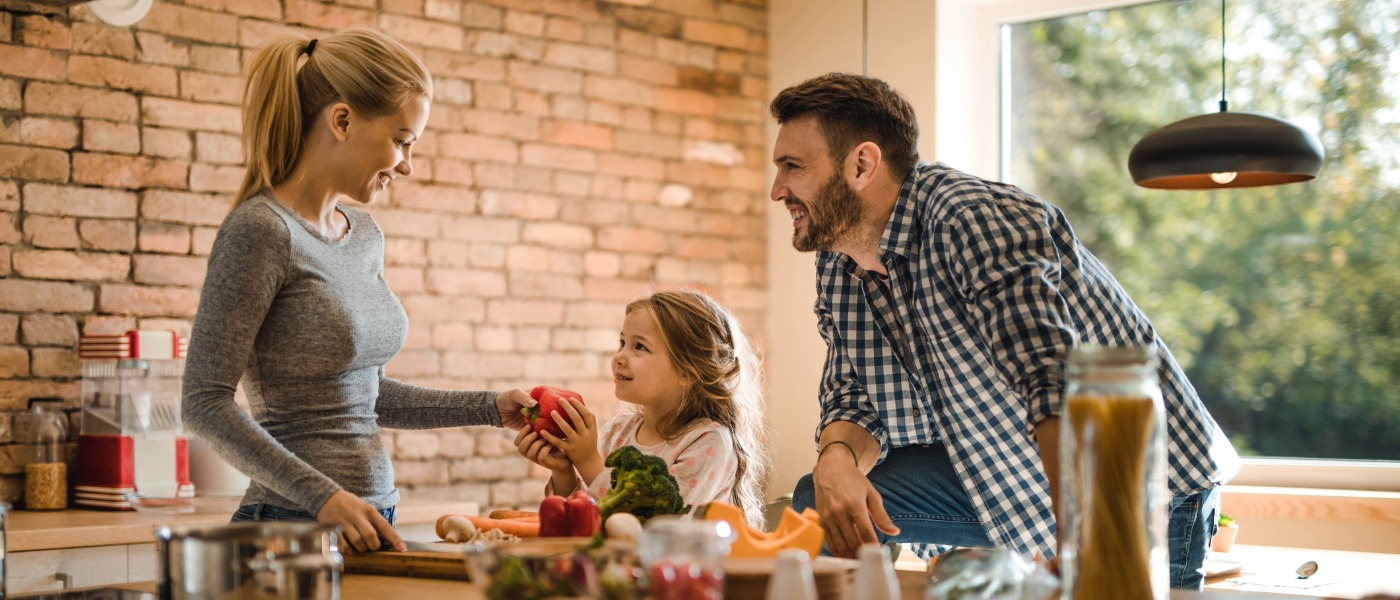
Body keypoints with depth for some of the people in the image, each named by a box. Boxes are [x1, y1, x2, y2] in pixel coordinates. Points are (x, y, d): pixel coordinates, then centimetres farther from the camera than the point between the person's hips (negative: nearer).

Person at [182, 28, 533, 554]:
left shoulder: (364, 233, 11)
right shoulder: (259, 232, -13)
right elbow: (205, 403, -16)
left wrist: (488, 408, 12)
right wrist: (321, 496, -24)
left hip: (372, 524, 7)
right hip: (299, 529, -7)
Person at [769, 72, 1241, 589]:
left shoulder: (973, 219, -26)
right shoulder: (838, 265, 3)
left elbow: (1056, 396, -35)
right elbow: (854, 398, 5)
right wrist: (836, 459, -19)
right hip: (1002, 472, 7)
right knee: (821, 503, -4)